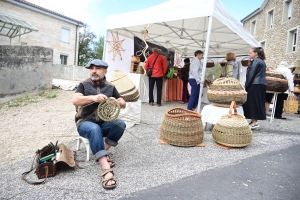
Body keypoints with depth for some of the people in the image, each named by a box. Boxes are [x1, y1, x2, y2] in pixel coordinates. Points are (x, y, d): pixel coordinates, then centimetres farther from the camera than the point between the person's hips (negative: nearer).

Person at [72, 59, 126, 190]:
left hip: (104, 123, 3)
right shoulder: (84, 85, 2)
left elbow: (123, 103, 8)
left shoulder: (110, 87, 9)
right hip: (85, 122, -3)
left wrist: (117, 102, -16)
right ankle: (106, 170, -43)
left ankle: (103, 152, -10)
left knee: (120, 124, -27)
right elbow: (75, 100, -15)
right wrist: (93, 97, -31)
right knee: (95, 129, -38)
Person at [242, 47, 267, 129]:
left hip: (255, 85, -10)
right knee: (258, 103, 10)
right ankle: (254, 121, 16)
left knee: (253, 103, -6)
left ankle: (254, 122, -4)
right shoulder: (261, 61, 19)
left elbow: (251, 75, -15)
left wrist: (246, 86, -10)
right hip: (261, 85, 10)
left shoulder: (256, 61, -10)